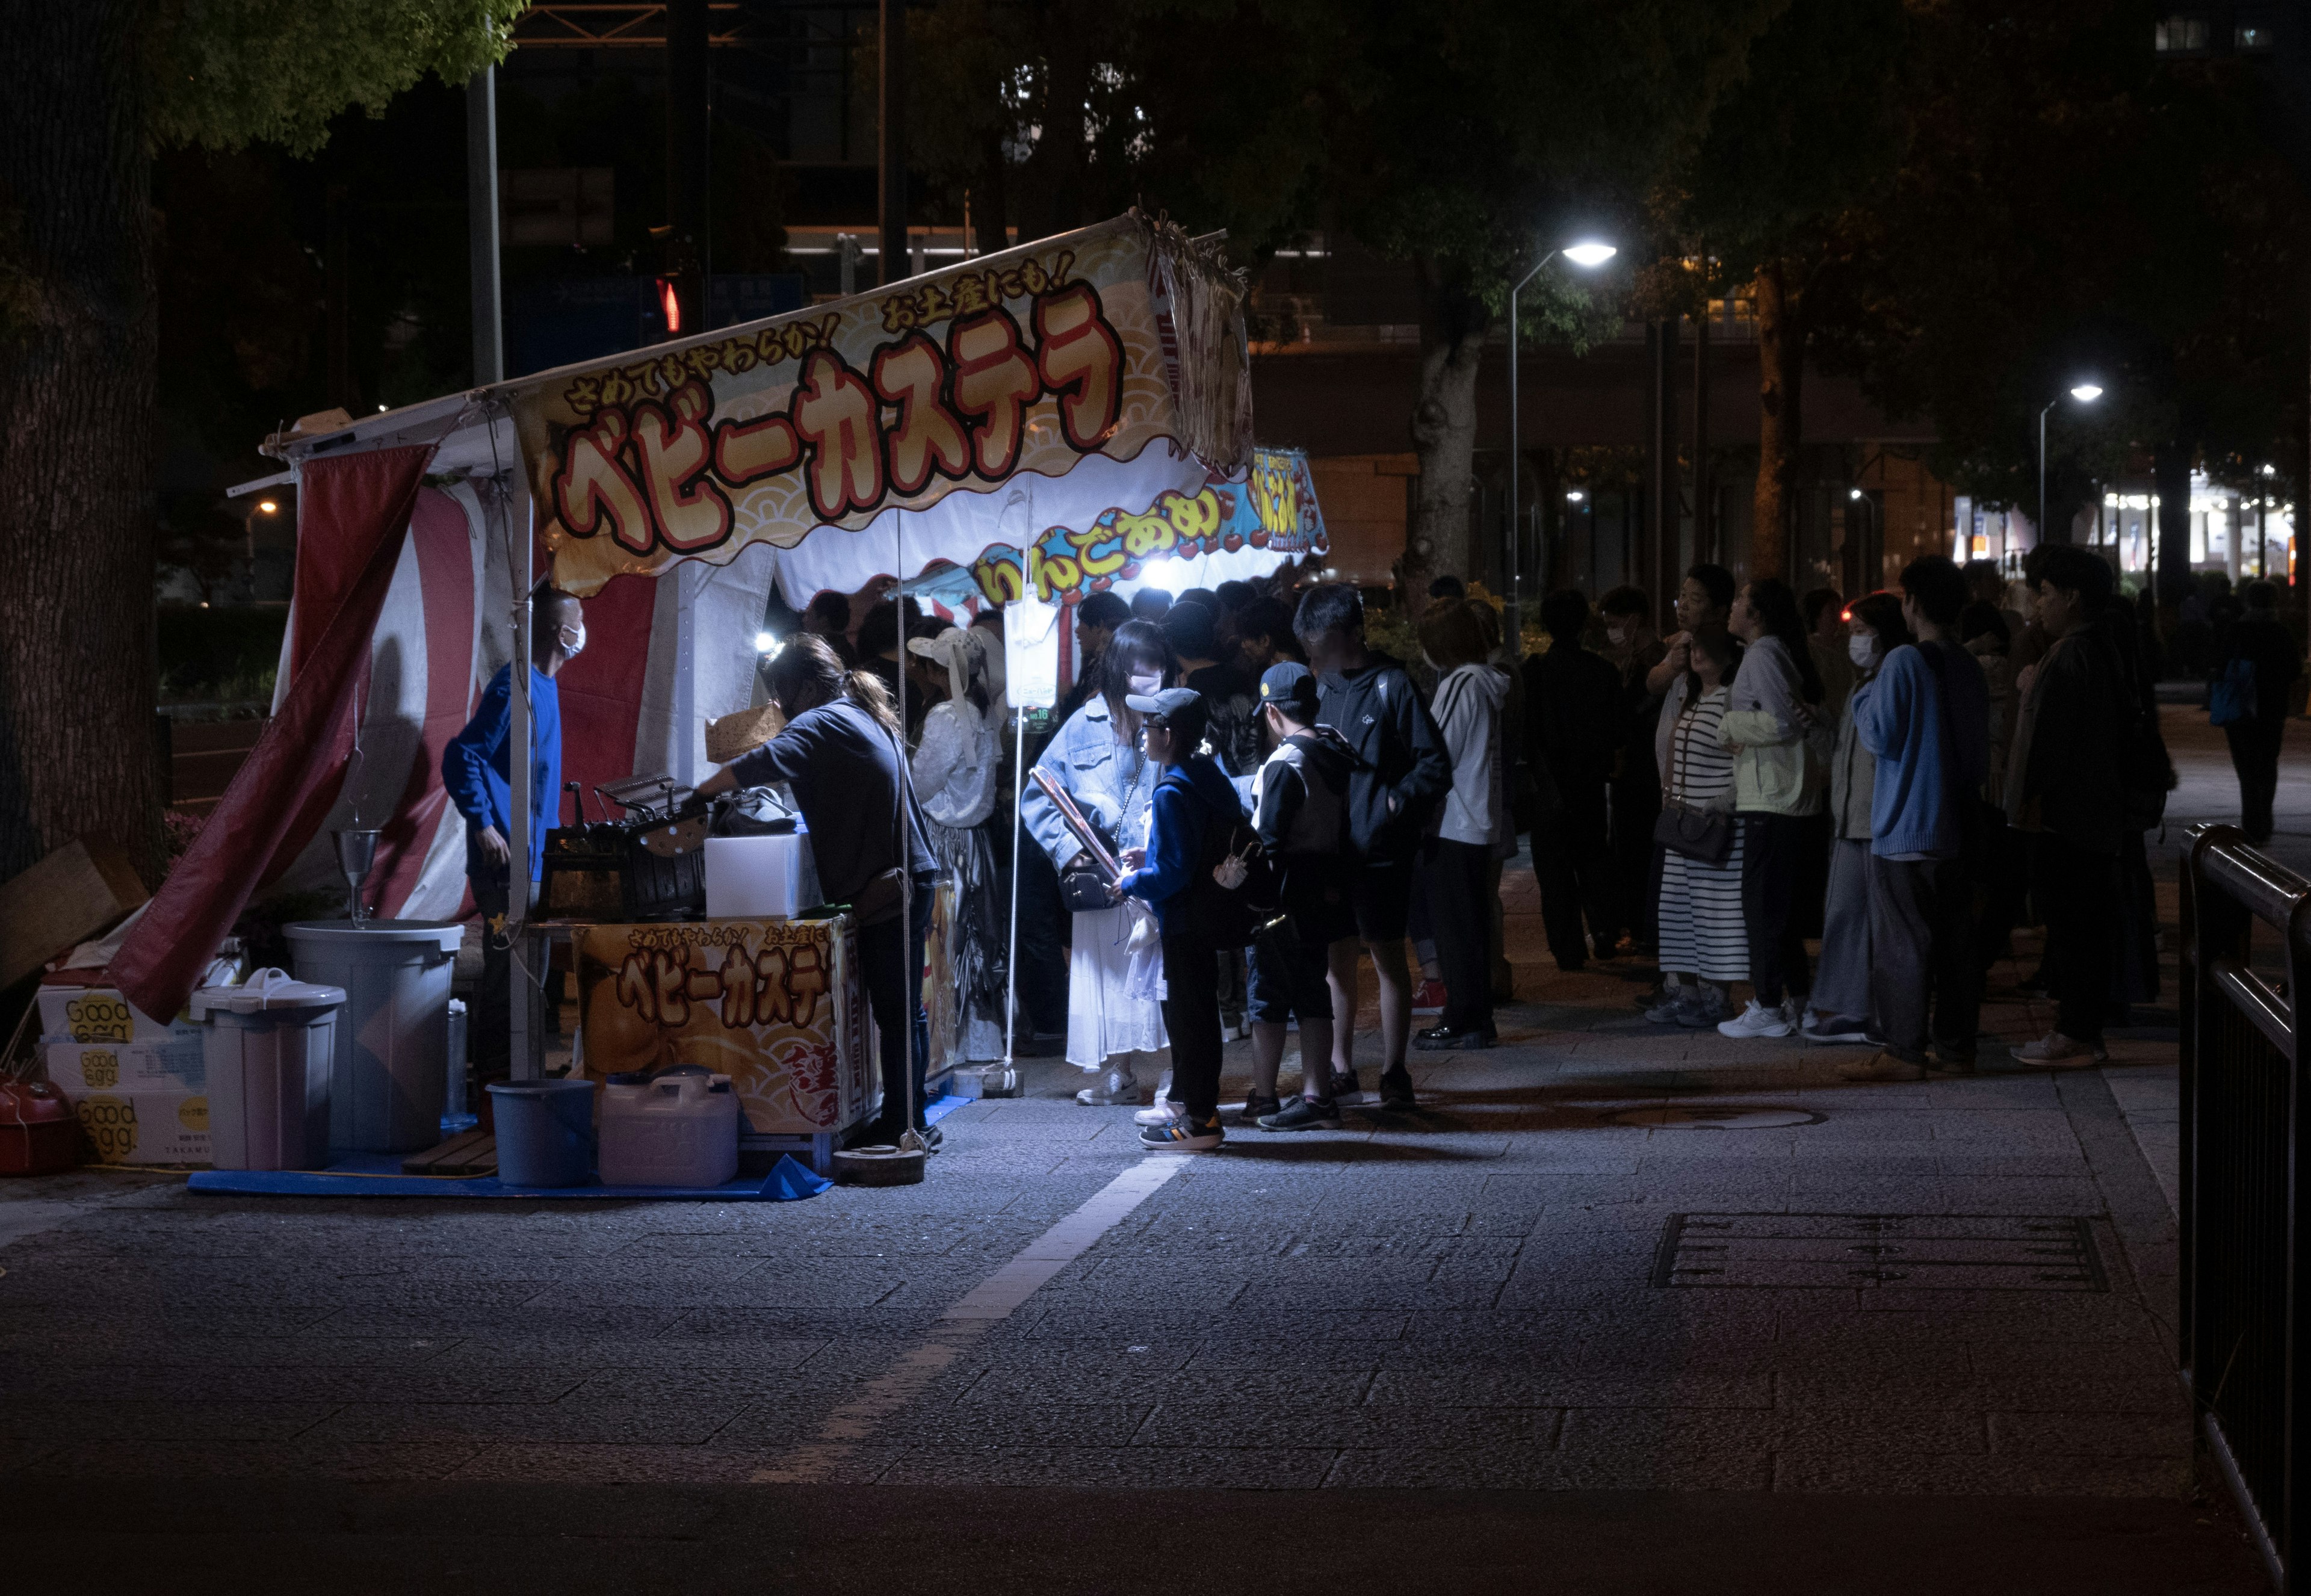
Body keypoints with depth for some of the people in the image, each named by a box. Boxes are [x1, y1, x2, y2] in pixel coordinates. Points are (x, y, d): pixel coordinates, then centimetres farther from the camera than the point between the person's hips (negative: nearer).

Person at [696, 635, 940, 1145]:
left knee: (896, 1010, -6)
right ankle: (907, 1119, 15)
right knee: (902, 1009, 11)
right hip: (908, 879, 10)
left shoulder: (822, 723, -11)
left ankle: (903, 1123, -4)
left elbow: (767, 763, -26)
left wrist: (700, 793, -16)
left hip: (883, 890, -10)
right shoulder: (864, 718, 19)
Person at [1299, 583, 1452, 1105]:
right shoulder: (1323, 687, 9)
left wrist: (1394, 803, -20)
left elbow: (1435, 767, -10)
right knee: (1338, 956, 10)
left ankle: (1393, 1072, 9)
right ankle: (1341, 1071, 17)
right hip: (1330, 847, 6)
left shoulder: (1391, 686, -9)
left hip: (1379, 849, -6)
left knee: (1387, 955, 2)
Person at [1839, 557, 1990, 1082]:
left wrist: (1863, 696, 2)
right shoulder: (1970, 670, 8)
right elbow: (1982, 751, 15)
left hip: (1906, 829, -7)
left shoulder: (1903, 663, -13)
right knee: (1956, 943, 9)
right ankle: (1955, 1046, 12)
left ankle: (1903, 1051, -5)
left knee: (1902, 942, -4)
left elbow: (1879, 736, -13)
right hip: (1959, 829, 7)